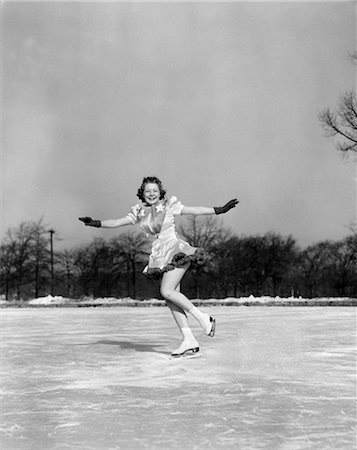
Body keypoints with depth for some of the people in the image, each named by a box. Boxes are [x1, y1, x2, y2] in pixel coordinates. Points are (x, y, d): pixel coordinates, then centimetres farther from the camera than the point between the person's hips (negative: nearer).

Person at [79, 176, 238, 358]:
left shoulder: (169, 205, -1)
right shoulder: (139, 212, 12)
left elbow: (195, 210, -1)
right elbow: (117, 222, 17)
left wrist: (220, 210, -7)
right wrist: (96, 223, 10)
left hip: (176, 251, -6)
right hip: (160, 257, 6)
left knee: (167, 291, -22)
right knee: (171, 300, -1)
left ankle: (204, 318, -12)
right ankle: (189, 342, 0)